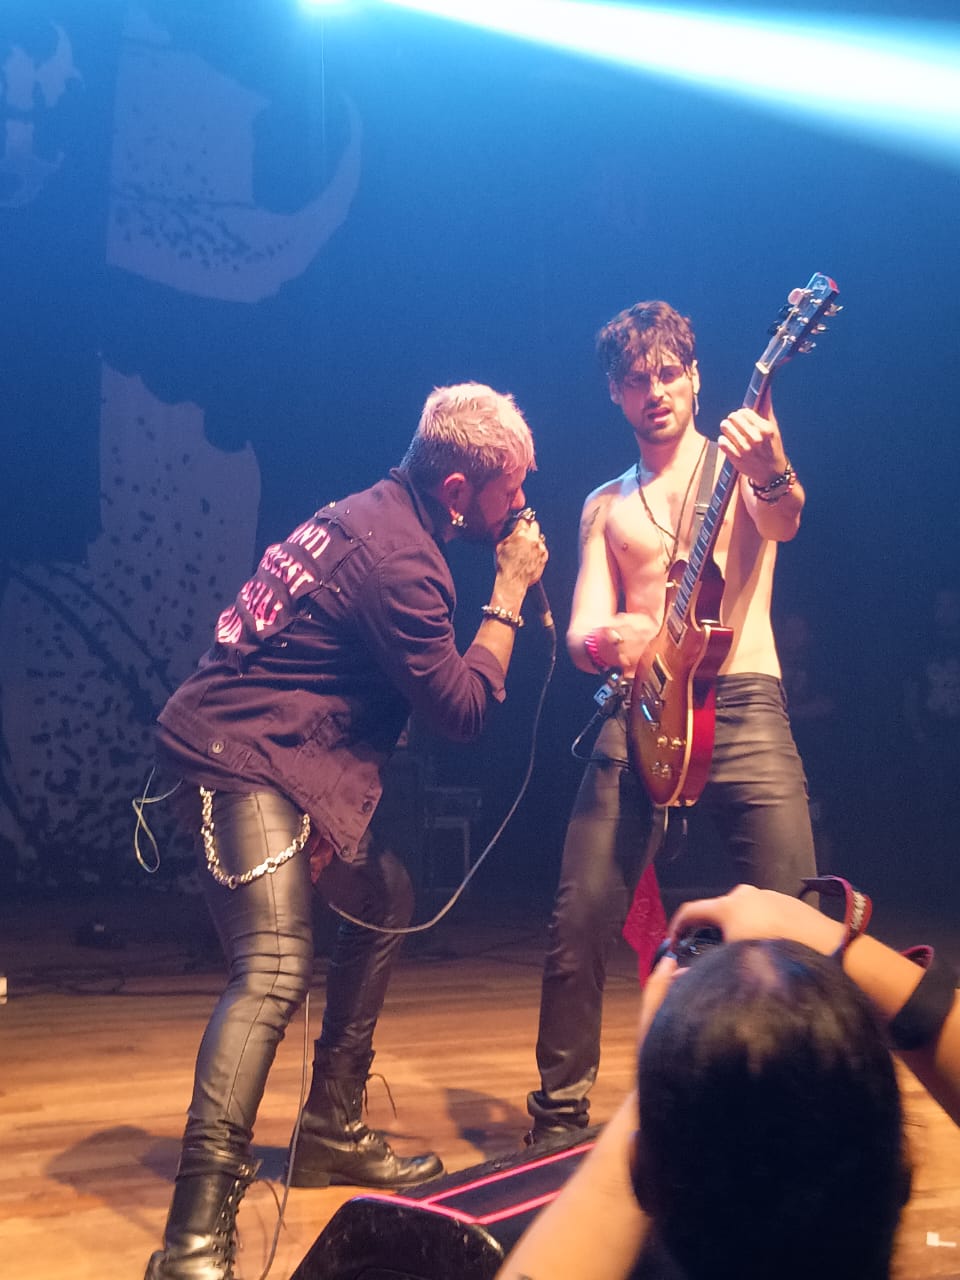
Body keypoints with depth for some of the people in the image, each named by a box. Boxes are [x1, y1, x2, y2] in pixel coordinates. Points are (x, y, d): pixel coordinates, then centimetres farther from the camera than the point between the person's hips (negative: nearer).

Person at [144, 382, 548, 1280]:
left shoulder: (377, 514, 14)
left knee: (384, 900, 18)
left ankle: (331, 1133, 25)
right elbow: (462, 710, -12)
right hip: (245, 756, -11)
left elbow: (425, 673, 22)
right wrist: (511, 590, -4)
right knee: (276, 964, -23)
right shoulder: (399, 557, -17)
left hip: (294, 753, 11)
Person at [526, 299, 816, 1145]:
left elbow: (784, 520, -16)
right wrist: (604, 640, -16)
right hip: (638, 715, 3)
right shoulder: (605, 506, 19)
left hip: (741, 703, -2)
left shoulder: (743, 462, 9)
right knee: (581, 921, -4)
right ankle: (561, 1112, 10)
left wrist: (773, 473, -41)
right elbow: (581, 634, 10)